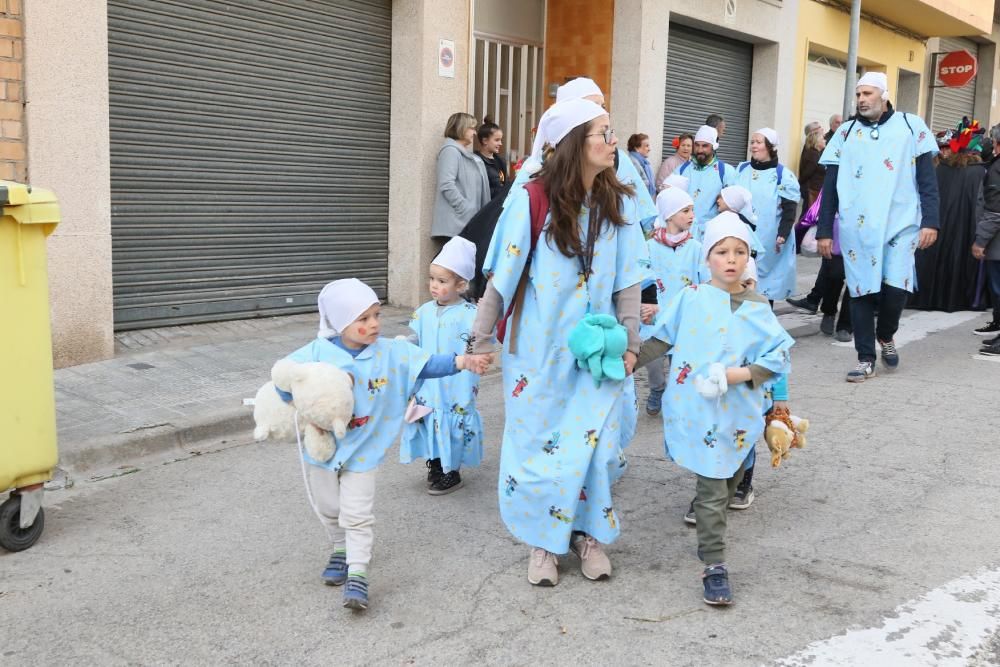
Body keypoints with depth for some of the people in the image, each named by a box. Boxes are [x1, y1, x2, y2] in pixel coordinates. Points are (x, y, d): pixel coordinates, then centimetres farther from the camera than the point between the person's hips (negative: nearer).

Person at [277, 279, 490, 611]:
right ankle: (342, 549, 43)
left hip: (362, 450, -1)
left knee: (357, 514, -3)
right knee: (328, 509, 19)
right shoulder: (317, 352, -14)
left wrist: (462, 361, -28)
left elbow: (426, 364, -15)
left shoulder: (390, 352, -11)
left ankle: (357, 574, 4)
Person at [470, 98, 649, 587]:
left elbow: (627, 280, 3)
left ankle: (588, 533, 27)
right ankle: (543, 541, 26)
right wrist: (481, 340, -4)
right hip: (540, 346, -3)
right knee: (540, 445, 7)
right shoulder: (533, 199, -13)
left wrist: (630, 341, 2)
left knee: (597, 444, 5)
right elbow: (503, 276, -8)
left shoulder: (618, 202, -1)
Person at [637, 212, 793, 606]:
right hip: (697, 412, -2)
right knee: (712, 489, -4)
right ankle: (714, 566, 2)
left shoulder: (758, 309, 1)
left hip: (738, 414, 2)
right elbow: (661, 340, 7)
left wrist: (738, 374, -15)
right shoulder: (691, 299, -1)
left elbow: (777, 359, -2)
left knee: (727, 484, 17)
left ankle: (709, 525, 40)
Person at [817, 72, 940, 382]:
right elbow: (830, 186, 8)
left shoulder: (911, 126, 5)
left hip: (900, 224, -1)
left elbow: (927, 178, 3)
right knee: (861, 291, 1)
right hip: (856, 227, 2)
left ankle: (885, 336, 20)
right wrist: (824, 231, 3)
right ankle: (866, 359, 12)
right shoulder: (846, 133, 9)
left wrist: (930, 221, -7)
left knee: (896, 287, -11)